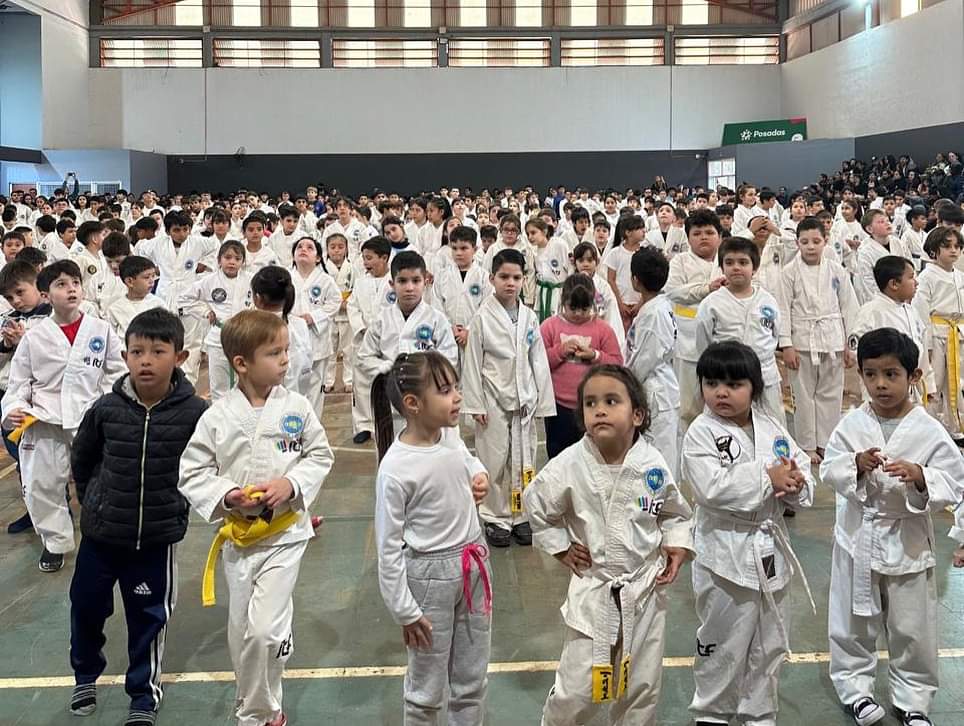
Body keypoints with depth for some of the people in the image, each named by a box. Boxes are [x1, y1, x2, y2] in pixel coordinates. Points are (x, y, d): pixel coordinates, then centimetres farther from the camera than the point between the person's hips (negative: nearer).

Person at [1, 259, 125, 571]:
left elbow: (116, 373, 4)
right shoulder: (34, 337, -2)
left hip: (91, 420, 0)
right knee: (41, 484, 6)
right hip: (45, 422, 1)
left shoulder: (101, 330, -1)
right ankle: (55, 540, 26)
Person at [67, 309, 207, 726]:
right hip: (100, 533, 2)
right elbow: (81, 458, 8)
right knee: (86, 606, 18)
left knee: (148, 617, 12)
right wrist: (93, 501, 9)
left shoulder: (193, 413, -17)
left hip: (157, 538, -2)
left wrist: (179, 502, 2)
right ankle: (85, 675, 46)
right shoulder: (106, 408, -10)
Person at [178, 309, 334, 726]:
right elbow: (192, 473, -3)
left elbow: (320, 457, 2)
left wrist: (291, 484, -15)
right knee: (241, 631, 15)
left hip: (285, 533, -1)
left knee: (265, 629, -12)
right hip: (238, 535, 2)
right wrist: (227, 495, -18)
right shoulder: (217, 417, -8)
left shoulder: (296, 407, -7)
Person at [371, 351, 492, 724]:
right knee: (428, 688, 11)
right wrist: (404, 610, -12)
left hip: (473, 565, 6)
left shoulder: (450, 434, -5)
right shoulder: (395, 469, -24)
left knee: (472, 680, 20)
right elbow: (388, 546, -16)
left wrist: (478, 475, -2)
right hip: (429, 575, -6)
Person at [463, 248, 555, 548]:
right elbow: (473, 363, -4)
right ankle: (496, 518, 15)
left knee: (524, 459, 8)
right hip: (494, 400, -3)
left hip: (524, 400, 3)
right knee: (495, 460, 2)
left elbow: (539, 362, 7)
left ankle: (520, 516, 21)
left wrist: (542, 400, 5)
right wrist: (476, 404, -7)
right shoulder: (483, 318, -5)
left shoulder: (529, 318, 4)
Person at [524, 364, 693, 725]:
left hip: (646, 587, 2)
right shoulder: (569, 466, -16)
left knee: (642, 687, 16)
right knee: (576, 689, 2)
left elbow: (675, 511, 9)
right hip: (593, 589, -2)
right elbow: (536, 504, 2)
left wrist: (678, 546, -4)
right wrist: (560, 547, 0)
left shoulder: (653, 464, -10)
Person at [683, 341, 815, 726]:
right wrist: (767, 479, -23)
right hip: (726, 552, -5)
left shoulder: (771, 426, 3)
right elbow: (711, 488, -25)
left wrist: (795, 483, -18)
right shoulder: (701, 432, -13)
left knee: (770, 643, 17)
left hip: (772, 548, 5)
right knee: (722, 642, 8)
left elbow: (802, 470, 5)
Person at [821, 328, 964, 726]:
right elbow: (829, 471, -5)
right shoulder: (852, 424, -7)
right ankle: (855, 686, 34)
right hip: (858, 538, 1)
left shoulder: (930, 432, -10)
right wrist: (856, 465, -24)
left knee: (912, 627, 13)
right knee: (854, 621, 14)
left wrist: (920, 477, -28)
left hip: (907, 541, -1)